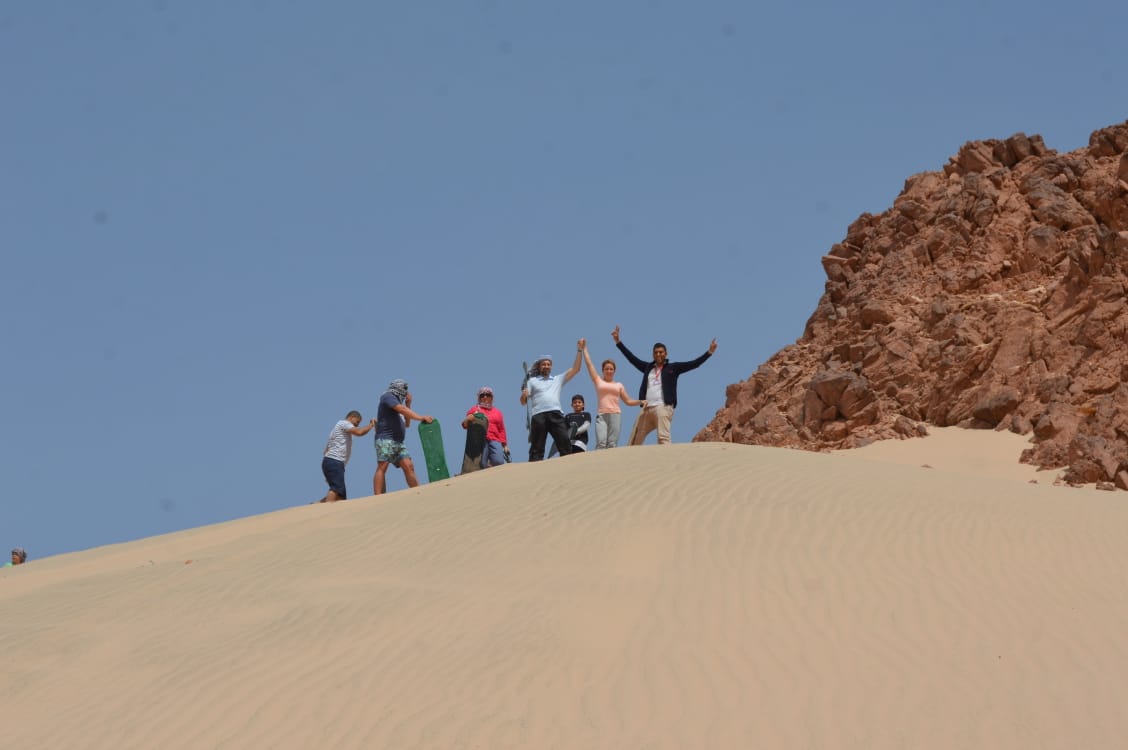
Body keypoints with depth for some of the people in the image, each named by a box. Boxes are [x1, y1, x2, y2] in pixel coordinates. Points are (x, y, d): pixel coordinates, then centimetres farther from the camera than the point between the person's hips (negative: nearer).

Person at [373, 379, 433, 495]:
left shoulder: (397, 401, 26)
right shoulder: (388, 396, 1)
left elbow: (407, 424, 27)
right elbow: (402, 409, -16)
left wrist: (408, 403, 21)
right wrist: (421, 417, -25)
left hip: (398, 442, 9)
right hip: (385, 439, -9)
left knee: (408, 466, -4)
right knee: (382, 467, -16)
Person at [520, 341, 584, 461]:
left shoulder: (558, 379, 26)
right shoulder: (532, 381, 20)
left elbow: (575, 369, 19)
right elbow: (523, 402, 14)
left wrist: (579, 350, 11)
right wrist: (523, 396, -10)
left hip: (556, 414, 2)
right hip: (538, 416, -2)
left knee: (565, 443, -7)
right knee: (537, 448, -5)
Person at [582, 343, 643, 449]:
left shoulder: (618, 385, 17)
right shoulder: (598, 381, 14)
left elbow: (628, 401, 18)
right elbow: (589, 363, 16)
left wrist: (640, 402, 3)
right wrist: (584, 348, 20)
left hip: (615, 415, 2)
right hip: (601, 415, -2)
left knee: (612, 444, -5)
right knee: (601, 443, -18)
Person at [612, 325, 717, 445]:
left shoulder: (672, 368, 8)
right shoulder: (648, 367, 20)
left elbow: (693, 364, 4)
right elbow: (632, 358, 25)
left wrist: (709, 353, -4)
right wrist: (618, 341, 26)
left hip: (663, 407, -5)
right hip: (647, 409, 5)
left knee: (663, 438, -19)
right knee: (635, 440, 7)